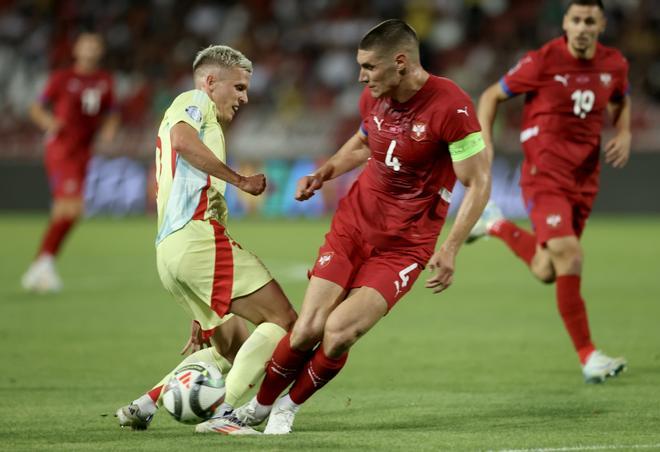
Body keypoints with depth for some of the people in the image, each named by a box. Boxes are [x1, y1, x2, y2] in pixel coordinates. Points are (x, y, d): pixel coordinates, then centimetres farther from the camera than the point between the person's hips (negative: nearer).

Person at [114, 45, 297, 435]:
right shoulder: (195, 103, 6)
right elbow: (182, 140, -21)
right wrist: (240, 179, -16)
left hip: (169, 247, 10)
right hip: (198, 235, -10)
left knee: (234, 347, 16)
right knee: (283, 320, -11)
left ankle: (145, 405, 9)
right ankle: (223, 412, -19)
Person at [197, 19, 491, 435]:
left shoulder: (451, 106, -20)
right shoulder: (373, 99, -1)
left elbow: (479, 183, -15)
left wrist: (451, 249, -22)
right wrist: (325, 172, 7)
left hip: (405, 244, -4)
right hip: (353, 224, 4)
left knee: (338, 334, -18)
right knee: (307, 330, -6)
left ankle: (289, 406, 9)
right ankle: (259, 406, 18)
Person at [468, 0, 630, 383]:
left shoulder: (615, 64, 1)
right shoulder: (543, 62, -12)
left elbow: (621, 103, 23)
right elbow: (492, 97, 0)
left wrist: (624, 135, 4)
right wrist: (485, 143, -12)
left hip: (585, 178, 5)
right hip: (545, 175, -5)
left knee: (546, 272, 11)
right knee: (570, 256, -21)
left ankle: (497, 226, 40)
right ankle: (588, 356, -14)